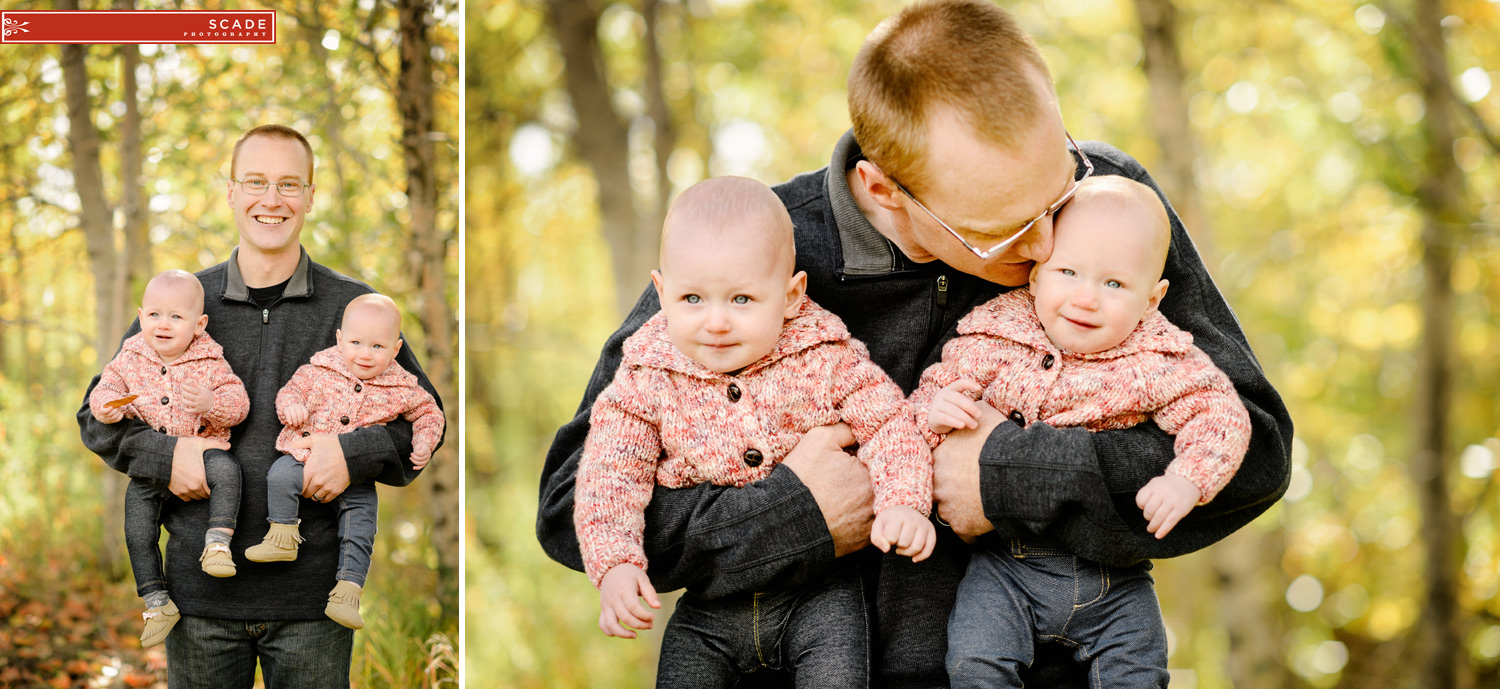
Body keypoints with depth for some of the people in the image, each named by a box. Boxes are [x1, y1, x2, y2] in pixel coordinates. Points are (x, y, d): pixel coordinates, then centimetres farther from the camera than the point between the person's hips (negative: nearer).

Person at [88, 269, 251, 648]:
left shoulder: (209, 362, -5)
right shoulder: (131, 359, 2)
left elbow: (238, 402, -10)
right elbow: (106, 387, 6)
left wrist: (211, 403, -31)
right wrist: (107, 405, -18)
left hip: (202, 450, -3)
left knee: (225, 468, -34)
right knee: (137, 508, -10)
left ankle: (217, 542, -30)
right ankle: (155, 599, 0)